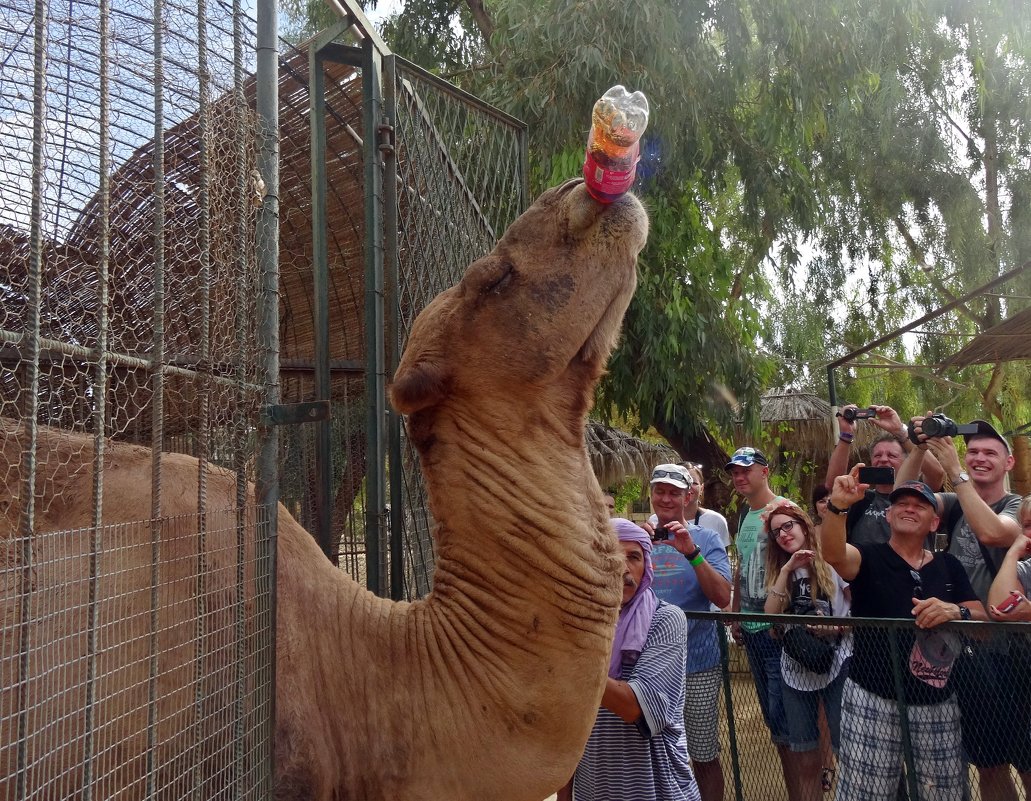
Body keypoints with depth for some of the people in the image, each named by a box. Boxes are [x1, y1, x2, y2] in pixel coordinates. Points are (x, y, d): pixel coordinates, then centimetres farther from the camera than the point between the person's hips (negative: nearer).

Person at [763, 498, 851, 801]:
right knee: (807, 759, 11)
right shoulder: (780, 568, 9)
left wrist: (838, 626, -22)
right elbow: (771, 615, -5)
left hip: (836, 665, -4)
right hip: (796, 669, 4)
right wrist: (787, 569, -10)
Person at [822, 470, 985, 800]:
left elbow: (983, 618, 5)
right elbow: (833, 553, -24)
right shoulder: (869, 557, -2)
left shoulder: (949, 566, 12)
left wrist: (955, 611, -18)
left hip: (937, 703, 4)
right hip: (872, 700, -4)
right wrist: (837, 506, -43)